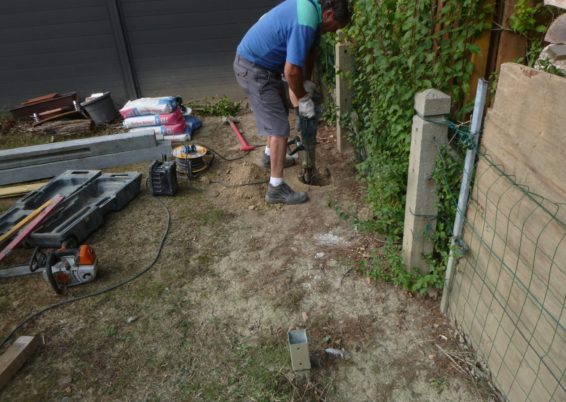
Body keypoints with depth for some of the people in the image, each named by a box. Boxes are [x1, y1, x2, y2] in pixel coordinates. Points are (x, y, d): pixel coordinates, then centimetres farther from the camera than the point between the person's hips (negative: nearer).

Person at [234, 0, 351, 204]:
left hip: (259, 61, 10)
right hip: (253, 68, -10)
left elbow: (309, 49, 17)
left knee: (279, 111, 25)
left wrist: (306, 83, 13)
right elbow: (291, 71, -27)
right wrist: (303, 98, -11)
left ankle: (270, 156, 45)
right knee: (279, 126, -10)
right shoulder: (305, 23, -26)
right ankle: (276, 188, -4)